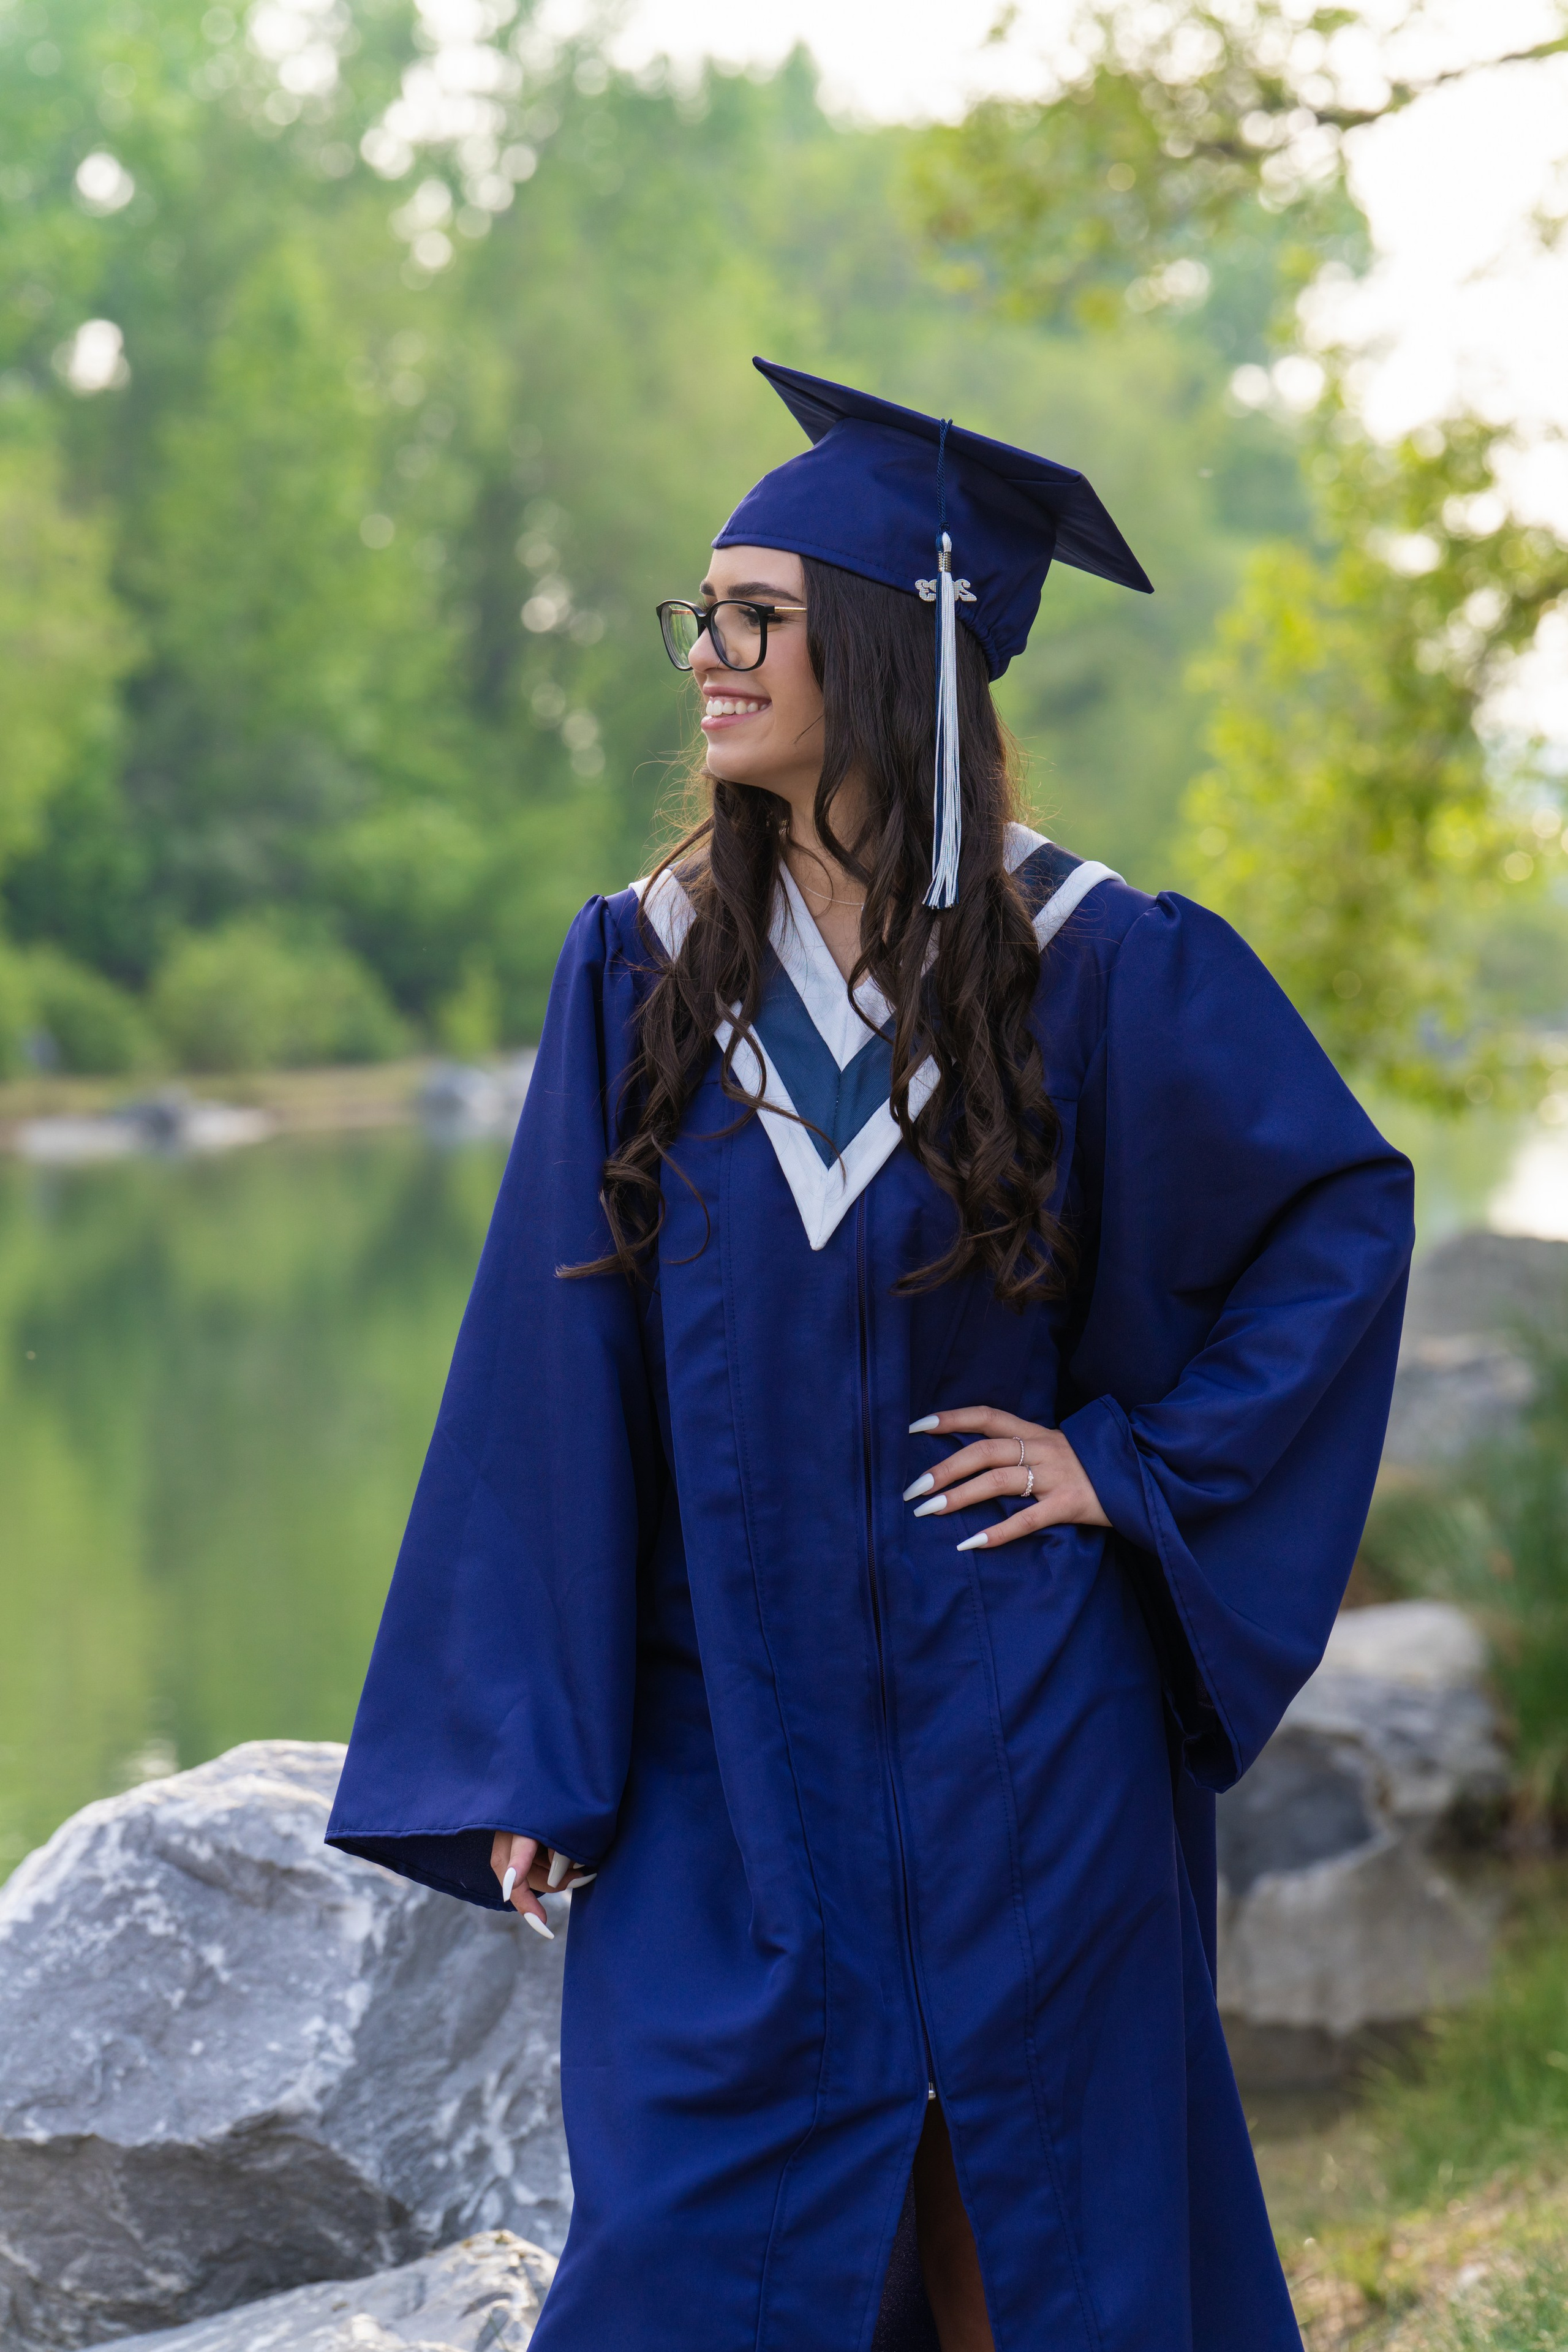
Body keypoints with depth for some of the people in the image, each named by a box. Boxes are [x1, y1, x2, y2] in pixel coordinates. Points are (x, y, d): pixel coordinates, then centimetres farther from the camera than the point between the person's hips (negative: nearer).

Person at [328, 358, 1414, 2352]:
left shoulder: (1097, 966, -6)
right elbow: (555, 1364, 1)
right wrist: (527, 1760, -2)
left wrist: (1135, 1457, -4)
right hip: (733, 1725, 2)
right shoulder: (648, 966, 1)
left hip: (1015, 1734, -2)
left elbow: (1346, 1209, 4)